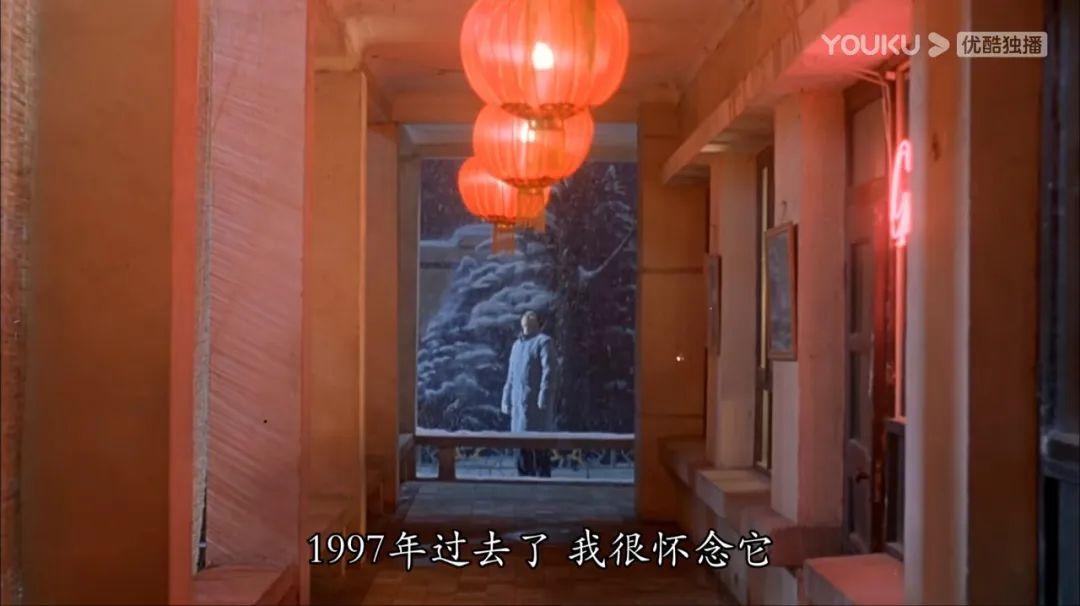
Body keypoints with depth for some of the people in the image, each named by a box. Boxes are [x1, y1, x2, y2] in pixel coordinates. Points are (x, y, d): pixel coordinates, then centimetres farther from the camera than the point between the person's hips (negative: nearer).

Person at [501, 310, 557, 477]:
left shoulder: (543, 341, -2)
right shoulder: (517, 345, 21)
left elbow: (548, 372, -11)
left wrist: (543, 399, -18)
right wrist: (506, 401, 14)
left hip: (535, 403, -7)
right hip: (518, 403, 7)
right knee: (523, 446, 9)